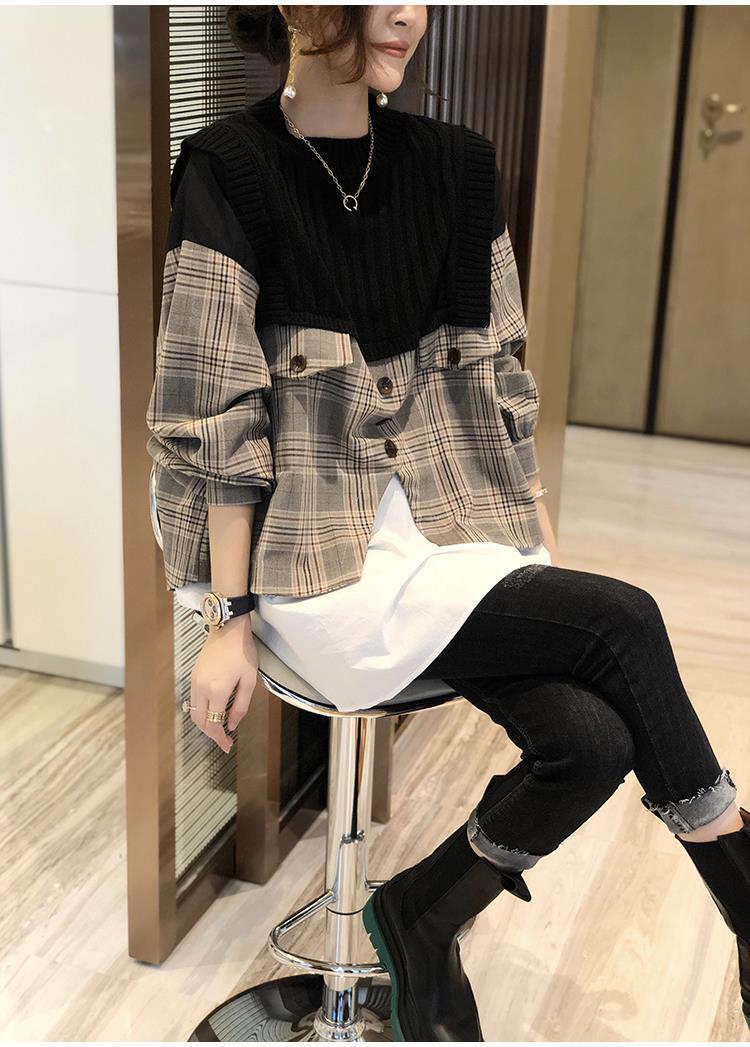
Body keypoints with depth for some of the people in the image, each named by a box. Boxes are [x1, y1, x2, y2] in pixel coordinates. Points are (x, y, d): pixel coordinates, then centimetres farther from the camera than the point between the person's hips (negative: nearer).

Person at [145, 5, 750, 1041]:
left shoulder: (455, 163, 8)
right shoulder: (229, 170, -7)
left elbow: (493, 375, 11)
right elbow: (215, 410, -9)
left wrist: (543, 550, 7)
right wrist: (230, 620, -10)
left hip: (455, 525, 5)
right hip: (323, 558, -5)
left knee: (593, 736, -19)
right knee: (622, 623, -20)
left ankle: (421, 916, 8)